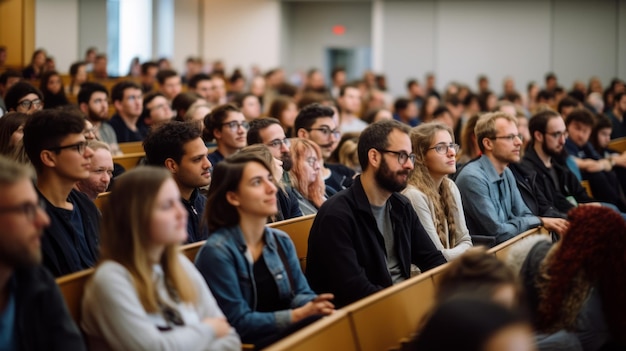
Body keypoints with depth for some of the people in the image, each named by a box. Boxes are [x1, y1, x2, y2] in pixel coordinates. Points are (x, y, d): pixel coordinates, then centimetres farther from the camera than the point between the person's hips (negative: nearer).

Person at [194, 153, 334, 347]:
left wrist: (313, 305, -18)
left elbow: (301, 293, 7)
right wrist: (299, 314, -23)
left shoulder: (281, 241, 10)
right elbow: (239, 323, -15)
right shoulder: (217, 251, -13)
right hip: (250, 344, -8)